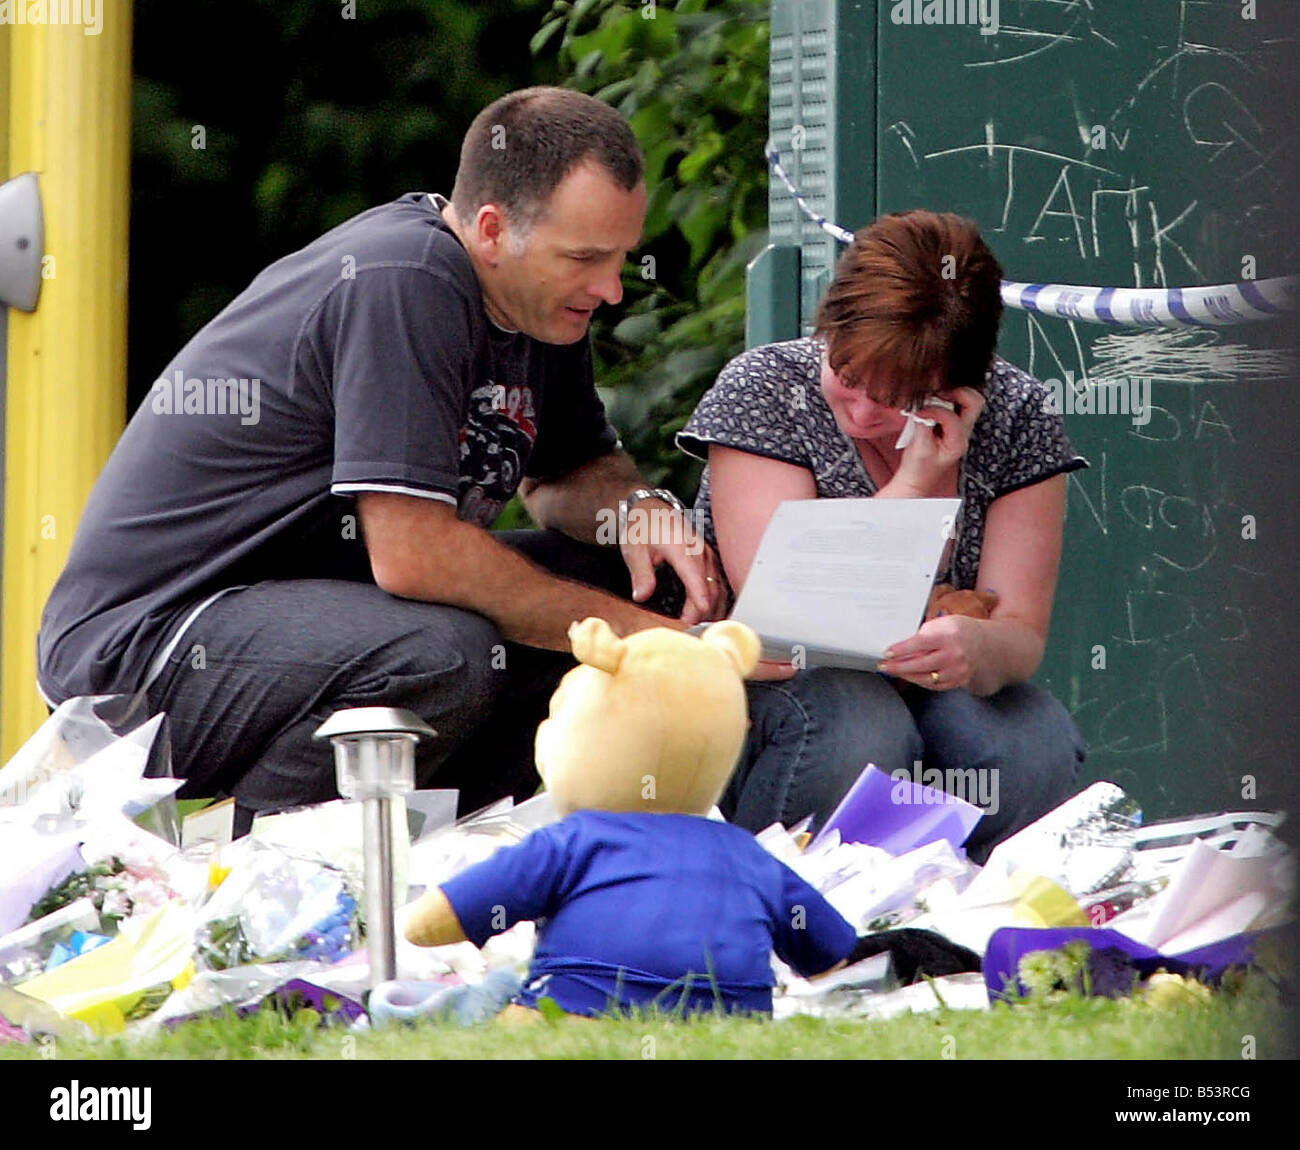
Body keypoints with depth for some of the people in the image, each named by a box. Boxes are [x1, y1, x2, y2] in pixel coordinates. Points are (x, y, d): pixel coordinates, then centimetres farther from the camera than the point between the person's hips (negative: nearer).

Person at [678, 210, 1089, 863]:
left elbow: (1021, 633, -14)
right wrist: (914, 482, -25)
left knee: (1035, 753, -29)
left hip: (929, 687, 3)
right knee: (857, 734, -36)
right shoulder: (761, 388, -15)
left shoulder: (1019, 414, -8)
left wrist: (976, 647, -39)